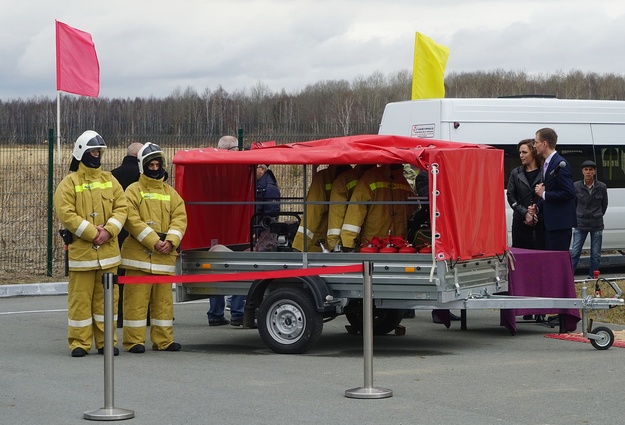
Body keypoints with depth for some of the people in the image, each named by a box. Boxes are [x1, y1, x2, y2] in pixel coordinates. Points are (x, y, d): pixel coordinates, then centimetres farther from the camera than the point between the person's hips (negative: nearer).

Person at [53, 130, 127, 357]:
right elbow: (66, 214, -11)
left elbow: (121, 208, 6)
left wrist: (108, 231, -10)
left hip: (108, 250, 4)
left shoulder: (109, 180, 12)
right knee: (80, 298, -2)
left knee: (107, 297, 7)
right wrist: (92, 233, -16)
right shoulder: (69, 183, -2)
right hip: (81, 251, -4)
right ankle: (79, 342, 5)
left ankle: (106, 341, 14)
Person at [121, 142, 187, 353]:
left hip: (165, 255, 4)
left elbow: (180, 218, 5)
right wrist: (154, 241, -18)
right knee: (136, 298, -4)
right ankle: (134, 340, 0)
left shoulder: (170, 193, 14)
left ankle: (163, 340, 14)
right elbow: (132, 221, -11)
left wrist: (170, 241, -12)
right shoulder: (133, 191, 0)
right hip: (139, 254, -4)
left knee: (164, 299, 8)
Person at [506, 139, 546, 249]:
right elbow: (511, 197, 5)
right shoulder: (515, 173, 10)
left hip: (541, 223, -2)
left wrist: (536, 214, -10)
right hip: (521, 223, 3)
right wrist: (525, 213, -8)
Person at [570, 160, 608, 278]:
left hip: (597, 225, 1)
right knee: (574, 253, -2)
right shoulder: (576, 186, -5)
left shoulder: (602, 187, -3)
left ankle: (592, 277, 16)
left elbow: (604, 205, 11)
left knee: (596, 255, 6)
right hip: (580, 224, -1)